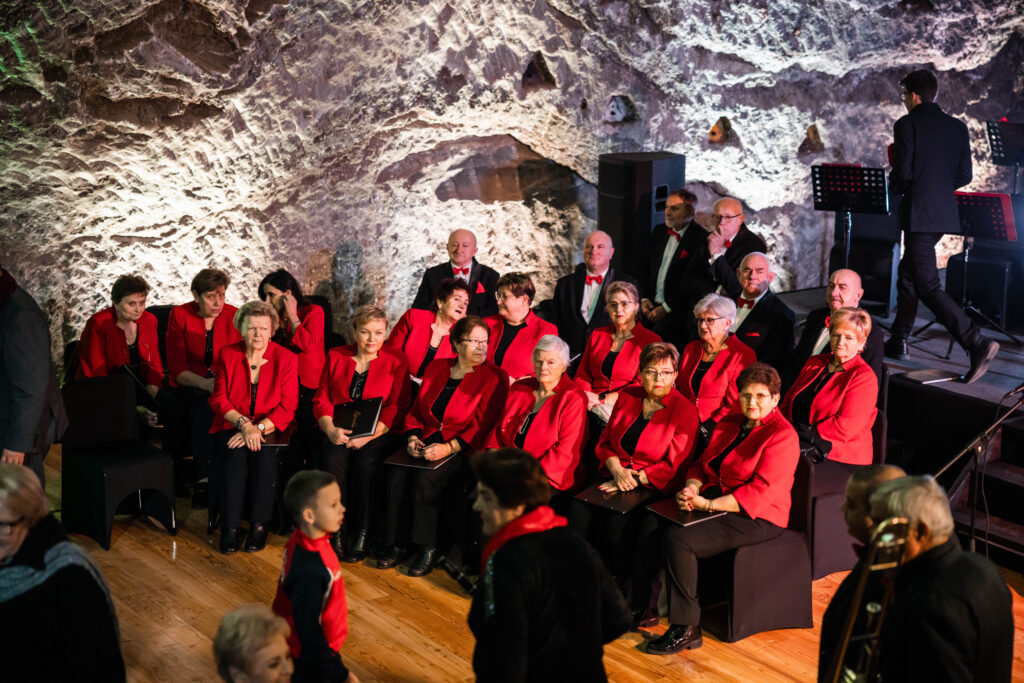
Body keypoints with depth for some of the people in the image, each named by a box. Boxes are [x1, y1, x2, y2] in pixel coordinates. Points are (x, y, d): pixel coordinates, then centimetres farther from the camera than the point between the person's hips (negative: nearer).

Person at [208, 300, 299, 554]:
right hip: (232, 427, 1)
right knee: (236, 456, -31)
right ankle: (229, 528, -23)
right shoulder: (227, 355, 5)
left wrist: (258, 428, -19)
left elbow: (287, 407, -5)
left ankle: (259, 526, -19)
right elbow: (218, 400, 0)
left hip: (270, 430, -1)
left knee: (264, 456, -32)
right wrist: (243, 424, -17)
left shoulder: (286, 358, 0)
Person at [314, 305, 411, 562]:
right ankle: (335, 531, -20)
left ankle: (363, 533, -20)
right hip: (340, 432, 2)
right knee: (332, 459, -29)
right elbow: (321, 399, 9)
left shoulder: (396, 361, 4)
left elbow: (397, 408, -3)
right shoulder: (336, 356, 12)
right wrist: (330, 429, -11)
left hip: (381, 433, -2)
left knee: (366, 462, -32)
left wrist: (367, 435, -16)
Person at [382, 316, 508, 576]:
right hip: (427, 443, 5)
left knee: (425, 478, -30)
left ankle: (428, 548, -15)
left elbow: (482, 427, -10)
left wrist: (448, 447, -19)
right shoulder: (436, 367, 14)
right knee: (397, 474, -22)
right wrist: (413, 437, -2)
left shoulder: (494, 377, -3)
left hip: (464, 450, -5)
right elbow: (416, 410, 17)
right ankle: (397, 544, -11)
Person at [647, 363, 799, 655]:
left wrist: (708, 504, -21)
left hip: (757, 518, -8)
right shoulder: (728, 425, 16)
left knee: (679, 539, -27)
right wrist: (691, 489, -8)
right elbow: (702, 465, 16)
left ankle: (686, 629, -16)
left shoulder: (782, 436, -11)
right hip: (713, 503, 8)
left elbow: (760, 492, -19)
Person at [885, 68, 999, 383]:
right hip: (945, 212, 8)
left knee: (927, 286, -8)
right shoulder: (957, 127, 10)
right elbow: (965, 176, 8)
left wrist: (894, 186, 6)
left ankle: (977, 344, -19)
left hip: (919, 214, -8)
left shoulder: (907, 125, -10)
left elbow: (903, 173, -16)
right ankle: (898, 342, 28)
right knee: (908, 274, 21)